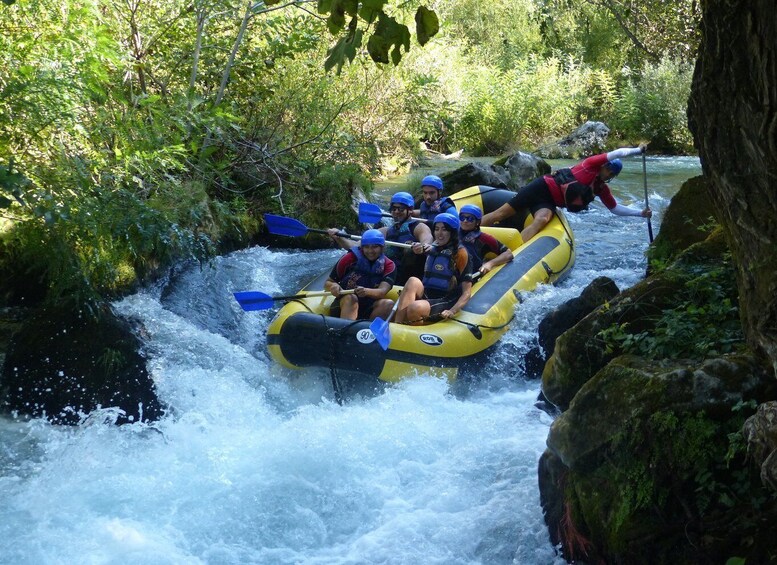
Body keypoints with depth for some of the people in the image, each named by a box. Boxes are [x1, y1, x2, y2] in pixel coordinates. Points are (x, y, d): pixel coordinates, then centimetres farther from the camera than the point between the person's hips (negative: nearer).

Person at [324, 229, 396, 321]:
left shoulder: (389, 265, 0)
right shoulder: (350, 258, -3)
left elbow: (382, 291, -16)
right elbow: (327, 283, 2)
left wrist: (367, 291, -39)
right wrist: (333, 286, -23)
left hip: (368, 310, 2)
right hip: (345, 304, -2)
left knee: (388, 304, -25)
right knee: (351, 298, -33)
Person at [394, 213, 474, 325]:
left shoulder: (460, 253, -2)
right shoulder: (432, 249, 15)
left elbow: (466, 292, -9)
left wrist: (452, 311, -23)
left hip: (445, 303, -5)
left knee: (415, 308, -34)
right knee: (413, 281, -26)